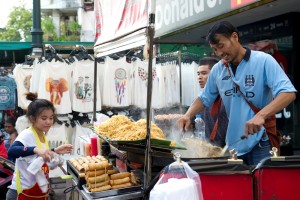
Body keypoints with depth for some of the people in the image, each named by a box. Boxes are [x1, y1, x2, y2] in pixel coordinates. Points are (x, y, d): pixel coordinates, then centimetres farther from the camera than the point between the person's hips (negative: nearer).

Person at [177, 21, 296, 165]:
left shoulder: (263, 61, -10)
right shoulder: (217, 70, 5)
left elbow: (288, 93, -19)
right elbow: (204, 99, 17)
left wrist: (261, 115, -33)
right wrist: (188, 115, -3)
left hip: (261, 143, -4)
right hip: (233, 145, 5)